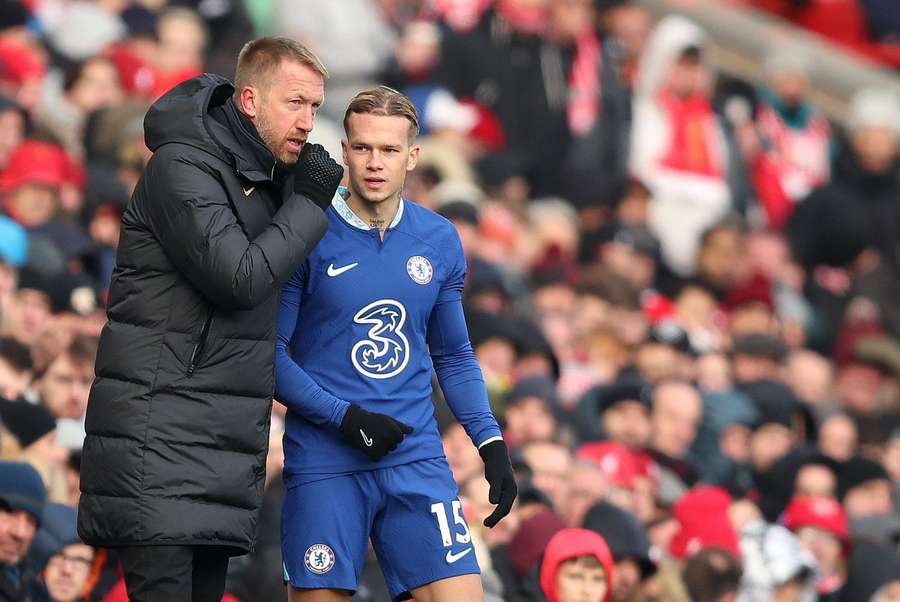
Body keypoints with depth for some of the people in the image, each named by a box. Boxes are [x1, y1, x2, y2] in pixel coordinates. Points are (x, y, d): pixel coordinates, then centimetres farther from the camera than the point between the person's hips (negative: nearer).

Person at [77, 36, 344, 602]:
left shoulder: (270, 174, 15)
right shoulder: (182, 167, -11)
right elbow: (240, 277, -20)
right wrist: (308, 204, -11)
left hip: (224, 436, 9)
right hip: (160, 429, -9)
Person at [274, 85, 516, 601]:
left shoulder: (440, 242, 8)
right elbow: (270, 352, -4)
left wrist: (491, 442, 6)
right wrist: (344, 417, -14)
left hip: (417, 459, 3)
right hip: (324, 463, -3)